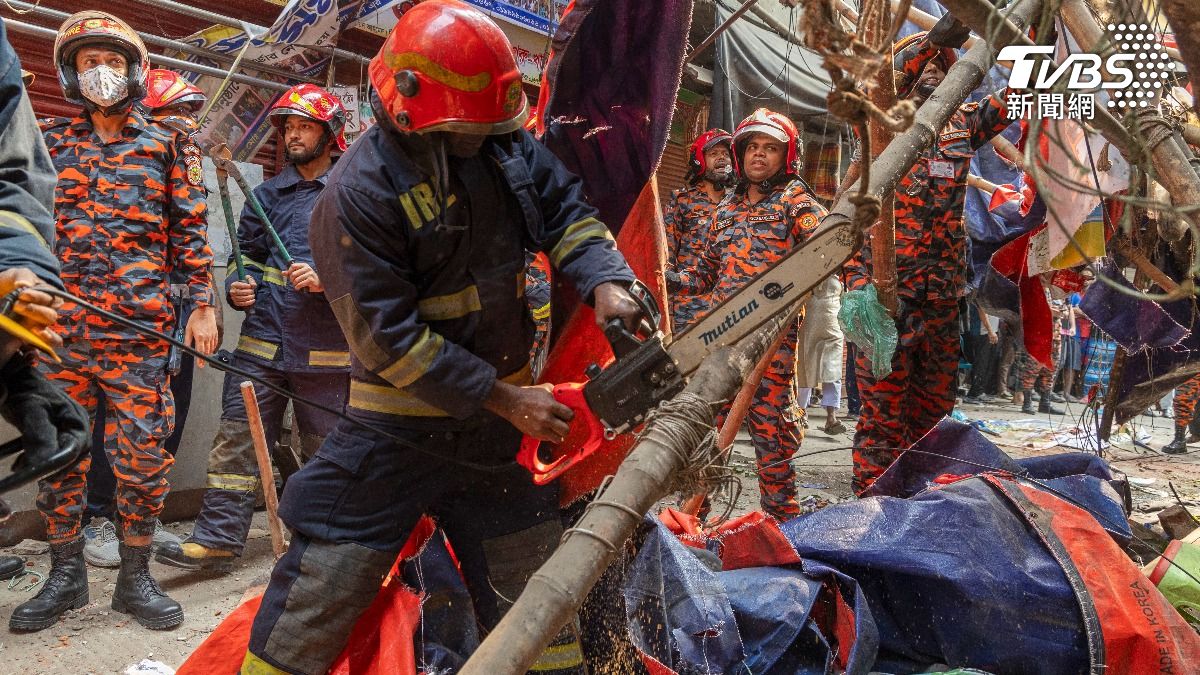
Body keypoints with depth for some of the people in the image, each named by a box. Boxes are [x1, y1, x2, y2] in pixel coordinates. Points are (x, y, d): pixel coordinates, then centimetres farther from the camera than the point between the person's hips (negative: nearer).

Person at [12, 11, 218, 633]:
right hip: (58, 324, 2)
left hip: (140, 328, -2)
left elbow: (189, 231, 8)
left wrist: (203, 304, 2)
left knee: (143, 455, 1)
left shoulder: (166, 144, 9)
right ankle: (65, 575, 22)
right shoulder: (48, 140, 13)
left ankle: (134, 577, 15)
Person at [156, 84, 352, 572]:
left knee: (324, 449, 8)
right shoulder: (267, 195, 16)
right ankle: (218, 538, 6)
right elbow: (247, 254, 24)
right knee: (237, 438, 0)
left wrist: (326, 280, -18)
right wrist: (238, 287, 4)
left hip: (325, 349, -4)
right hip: (262, 341, 4)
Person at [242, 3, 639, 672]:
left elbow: (566, 212, 1)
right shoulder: (359, 192, -20)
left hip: (497, 417, 5)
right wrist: (504, 399, -20)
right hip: (399, 424, -4)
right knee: (320, 592, 3)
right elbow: (390, 339, -21)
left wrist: (604, 282, -20)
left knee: (536, 591, 17)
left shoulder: (505, 144, -4)